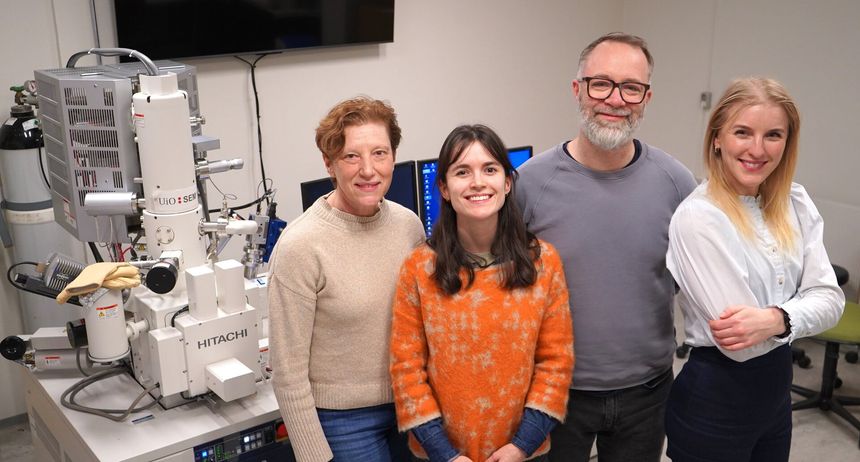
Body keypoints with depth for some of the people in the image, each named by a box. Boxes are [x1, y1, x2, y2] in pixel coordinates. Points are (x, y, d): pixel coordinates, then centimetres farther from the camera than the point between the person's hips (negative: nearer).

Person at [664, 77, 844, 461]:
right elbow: (738, 343, -24)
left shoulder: (796, 204, 0)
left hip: (777, 388, 7)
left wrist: (776, 319, -26)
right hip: (714, 400, -6)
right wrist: (799, 311, -9)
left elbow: (829, 298, -7)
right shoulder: (697, 217, -22)